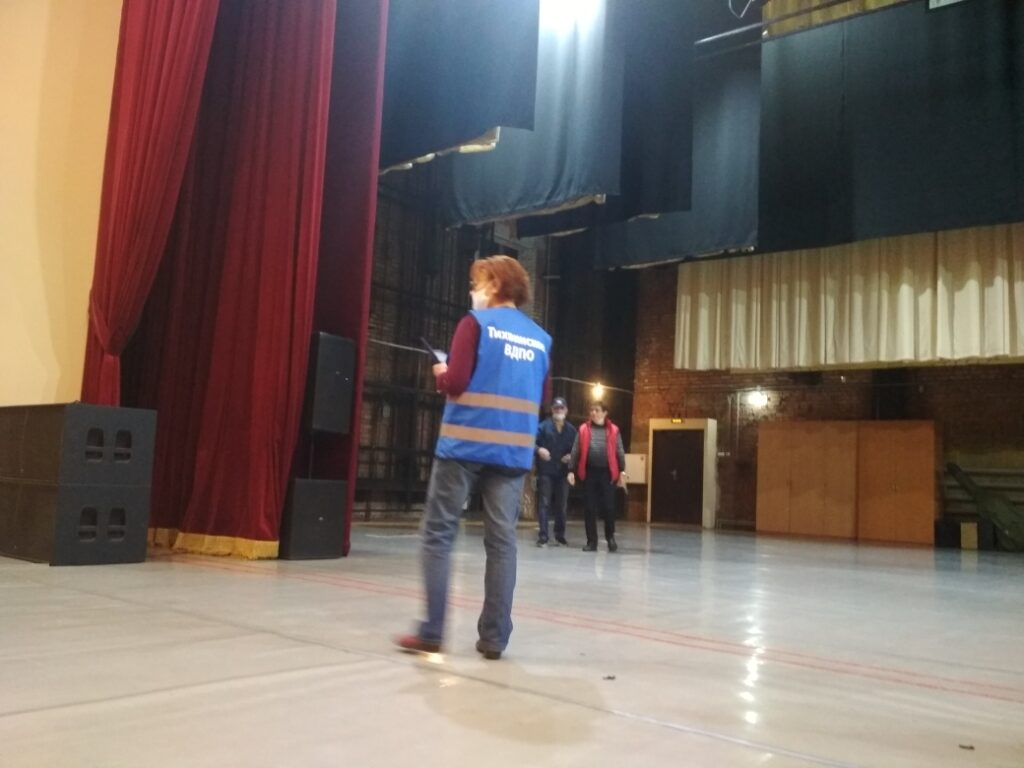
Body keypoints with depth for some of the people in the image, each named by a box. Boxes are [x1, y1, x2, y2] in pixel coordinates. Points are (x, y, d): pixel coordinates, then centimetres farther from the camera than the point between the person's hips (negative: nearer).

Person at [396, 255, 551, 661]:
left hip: (465, 443, -4)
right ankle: (494, 637, 9)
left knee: (439, 534, 5)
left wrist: (440, 374, 9)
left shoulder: (476, 323, -3)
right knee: (502, 541, 7)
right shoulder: (540, 338, 12)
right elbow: (543, 397, 16)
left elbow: (456, 383, -11)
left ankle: (432, 631, 6)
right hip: (513, 450, 5)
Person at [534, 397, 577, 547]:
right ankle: (542, 536, -5)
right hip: (545, 471, -3)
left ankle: (560, 535, 22)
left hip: (563, 472, 3)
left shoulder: (571, 430, 9)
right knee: (544, 504, -6)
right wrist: (539, 449, -23)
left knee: (561, 505, 10)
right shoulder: (543, 426, 1)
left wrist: (571, 456, -8)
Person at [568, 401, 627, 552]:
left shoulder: (613, 430, 4)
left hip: (607, 473, -1)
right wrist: (571, 470, 1)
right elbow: (576, 451, 7)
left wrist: (622, 472, -2)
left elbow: (620, 452, 5)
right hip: (589, 472, 1)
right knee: (589, 508, 3)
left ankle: (610, 538, 21)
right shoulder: (584, 429, 7)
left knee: (608, 507, 1)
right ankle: (591, 541, 12)